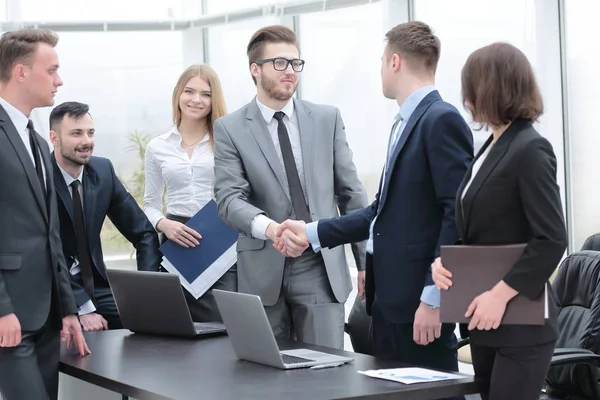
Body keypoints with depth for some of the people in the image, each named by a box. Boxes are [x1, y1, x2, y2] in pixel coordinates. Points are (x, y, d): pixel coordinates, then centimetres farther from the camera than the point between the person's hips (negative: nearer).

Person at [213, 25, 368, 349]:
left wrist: (366, 261, 6)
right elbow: (229, 199, -11)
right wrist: (269, 227, -30)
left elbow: (351, 192, 9)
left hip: (322, 267, 1)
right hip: (264, 271, -1)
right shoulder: (230, 128, 0)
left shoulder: (327, 119, 7)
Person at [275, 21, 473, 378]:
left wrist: (433, 298, -21)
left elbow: (457, 215, -18)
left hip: (419, 298, -9)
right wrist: (312, 233, 14)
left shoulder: (442, 120, -13)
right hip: (389, 295, 9)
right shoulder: (406, 123, 17)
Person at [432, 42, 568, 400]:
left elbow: (552, 241, -19)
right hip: (484, 320, 9)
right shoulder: (492, 149, 13)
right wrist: (442, 261, -1)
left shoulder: (530, 150, -13)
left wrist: (500, 295, -21)